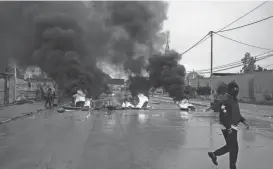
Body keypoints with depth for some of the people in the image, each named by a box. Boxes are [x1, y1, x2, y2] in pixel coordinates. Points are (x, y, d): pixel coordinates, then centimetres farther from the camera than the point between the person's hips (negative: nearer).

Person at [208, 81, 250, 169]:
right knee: (234, 148, 1)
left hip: (233, 127, 10)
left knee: (230, 146, 20)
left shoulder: (235, 99, 12)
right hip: (228, 127, -10)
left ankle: (213, 154, 33)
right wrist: (229, 128, -25)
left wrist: (244, 121, 10)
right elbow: (223, 115, -25)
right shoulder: (225, 100, -20)